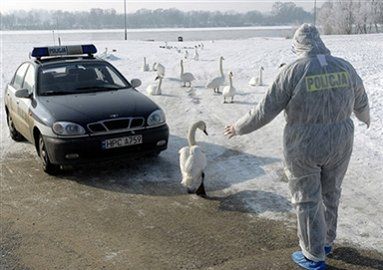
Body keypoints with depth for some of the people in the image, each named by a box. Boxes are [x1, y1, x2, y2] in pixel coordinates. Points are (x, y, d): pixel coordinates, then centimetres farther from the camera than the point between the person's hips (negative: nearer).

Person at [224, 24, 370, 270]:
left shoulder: (293, 71, -14)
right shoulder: (344, 67, -1)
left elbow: (266, 111, -12)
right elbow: (361, 103, 14)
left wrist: (240, 128, 3)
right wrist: (365, 117, 37)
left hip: (304, 147, -4)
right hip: (339, 143, 5)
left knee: (307, 200, 11)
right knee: (330, 193, 24)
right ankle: (326, 241, 42)